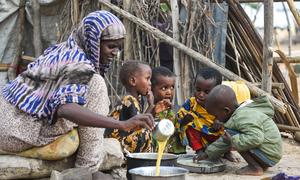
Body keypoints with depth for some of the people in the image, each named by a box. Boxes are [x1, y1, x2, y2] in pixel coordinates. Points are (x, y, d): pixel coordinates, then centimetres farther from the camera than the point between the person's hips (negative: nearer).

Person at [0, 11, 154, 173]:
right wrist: (123, 125, -42)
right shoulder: (79, 65, -19)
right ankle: (87, 171, -13)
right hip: (18, 134, -9)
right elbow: (65, 109, -37)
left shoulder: (63, 50, 9)